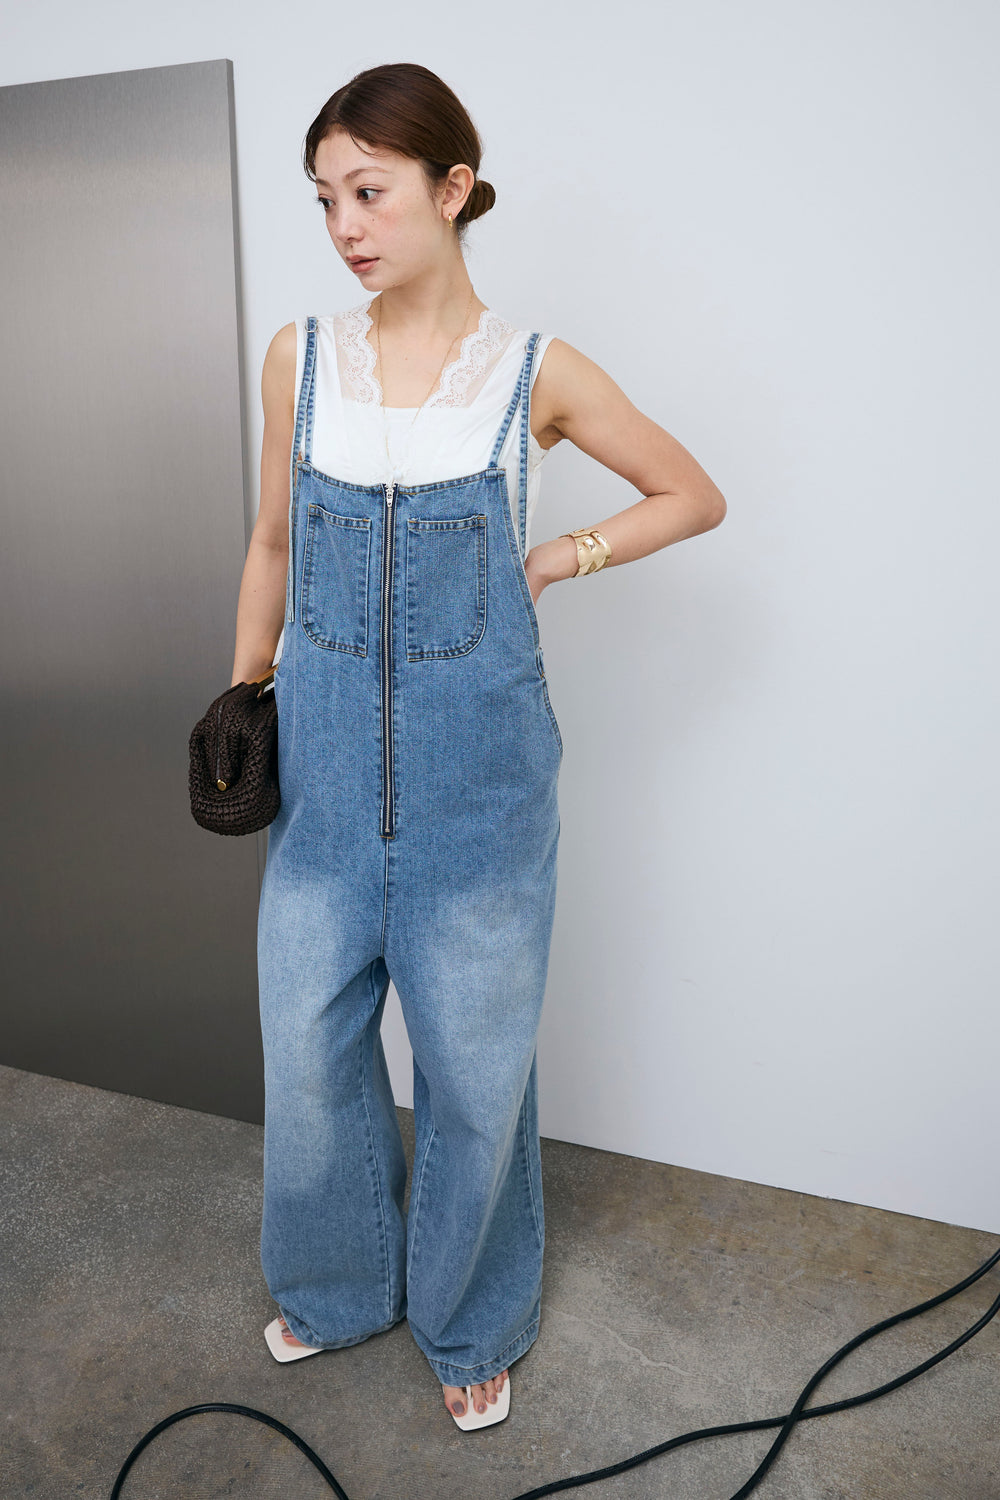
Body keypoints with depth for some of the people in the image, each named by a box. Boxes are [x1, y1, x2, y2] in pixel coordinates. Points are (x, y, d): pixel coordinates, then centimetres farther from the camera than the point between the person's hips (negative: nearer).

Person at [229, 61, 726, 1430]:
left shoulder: (539, 373, -5)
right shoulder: (300, 359, 3)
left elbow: (696, 497, 7)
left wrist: (560, 560, -5)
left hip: (477, 771, -2)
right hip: (325, 759, 3)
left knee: (476, 1061, 11)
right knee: (308, 1047, 14)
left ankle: (474, 1322, 39)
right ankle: (340, 1284, 44)